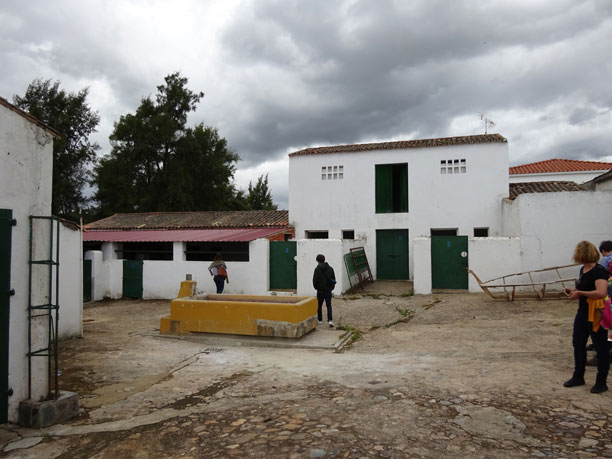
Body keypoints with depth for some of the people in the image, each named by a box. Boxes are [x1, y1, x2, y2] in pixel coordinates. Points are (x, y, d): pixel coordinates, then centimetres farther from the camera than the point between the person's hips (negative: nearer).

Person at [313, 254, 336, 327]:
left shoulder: (317, 269, -10)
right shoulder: (330, 268, 2)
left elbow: (315, 280, -11)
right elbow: (333, 279, 4)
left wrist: (316, 287, 7)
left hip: (320, 291, -3)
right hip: (328, 291, 3)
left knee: (319, 305, 14)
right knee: (329, 306, 7)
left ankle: (320, 320, 21)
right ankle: (330, 320, -9)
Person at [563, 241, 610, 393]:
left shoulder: (599, 271, -19)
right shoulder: (583, 270, 8)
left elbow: (601, 292, -32)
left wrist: (580, 293, -23)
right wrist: (574, 292, 4)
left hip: (596, 315, -9)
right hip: (583, 313, 9)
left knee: (600, 348, 5)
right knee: (578, 344, 15)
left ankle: (601, 383, 18)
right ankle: (578, 377, 29)